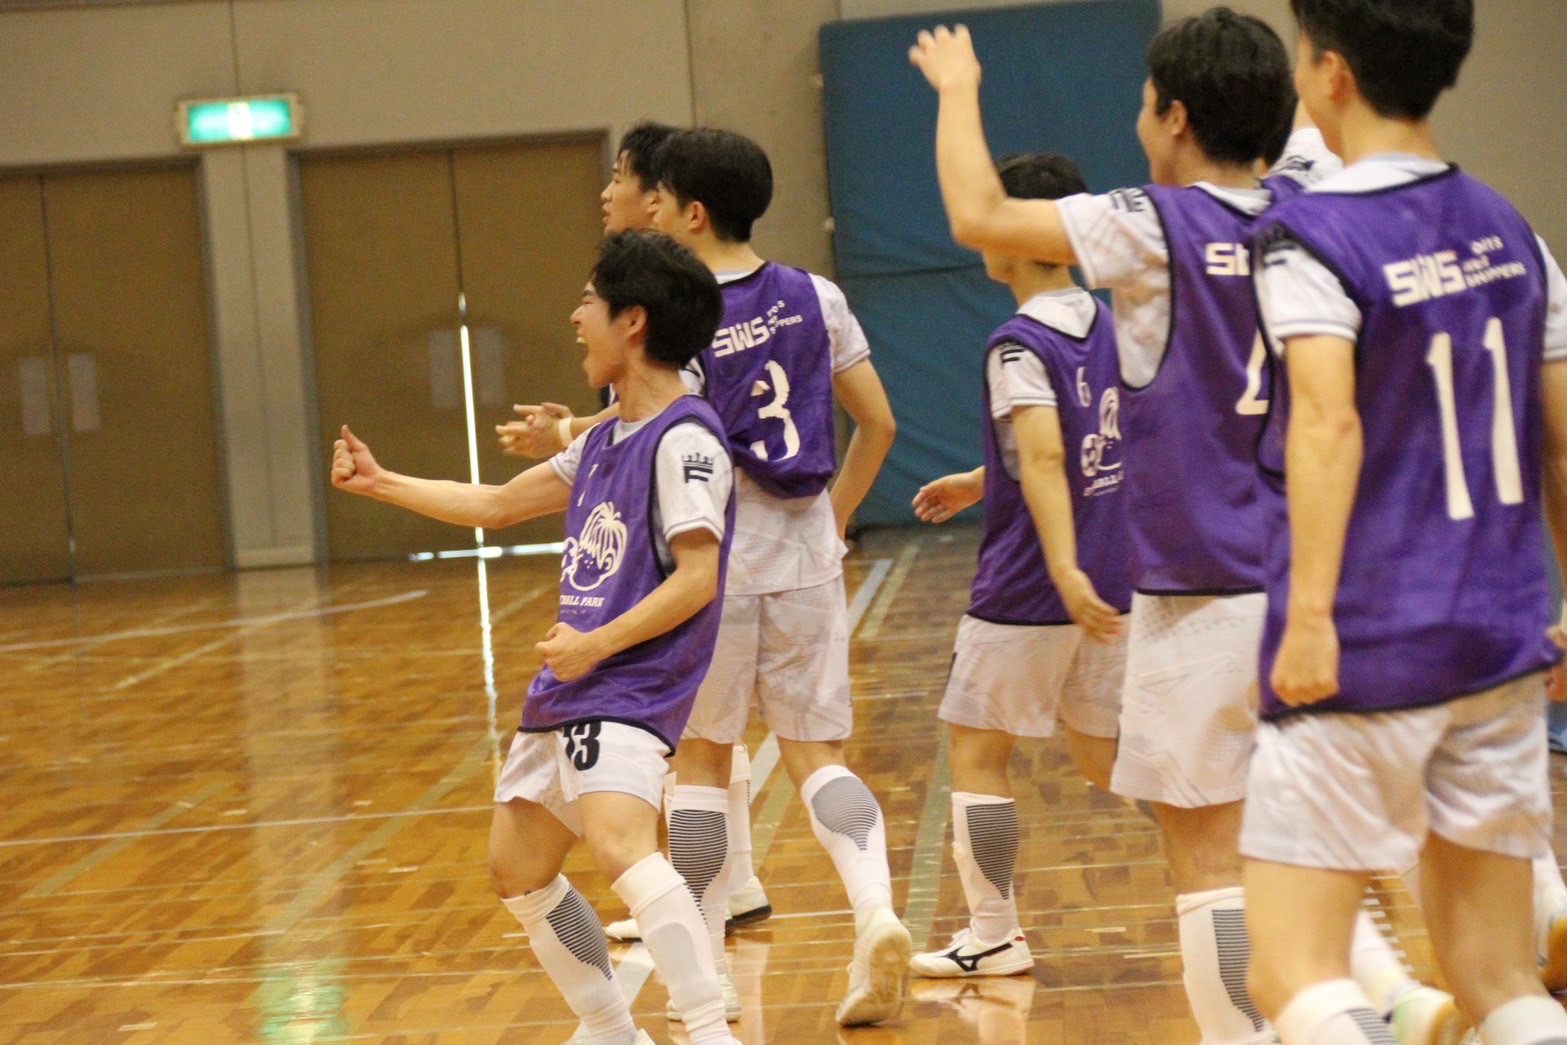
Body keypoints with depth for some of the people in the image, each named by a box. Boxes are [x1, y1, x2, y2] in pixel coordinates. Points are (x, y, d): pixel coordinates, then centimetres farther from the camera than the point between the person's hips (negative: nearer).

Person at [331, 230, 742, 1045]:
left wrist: (598, 644, -24)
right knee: (517, 872, 16)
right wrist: (380, 483, 29)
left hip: (631, 691, -10)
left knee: (620, 848, -31)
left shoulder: (684, 439, -13)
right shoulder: (605, 441, 15)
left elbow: (697, 578, -20)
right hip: (568, 686, 10)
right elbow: (496, 504, 26)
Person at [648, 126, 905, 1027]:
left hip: (716, 558, -4)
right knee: (815, 750, 9)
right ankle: (878, 913, -13)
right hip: (807, 557, 4)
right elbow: (879, 425, 6)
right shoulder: (815, 299, 3)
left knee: (702, 754, 10)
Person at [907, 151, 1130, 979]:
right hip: (1111, 584, 8)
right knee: (1102, 752, 16)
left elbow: (1044, 456, -29)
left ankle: (995, 935, 12)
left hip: (1027, 593, -8)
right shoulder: (1106, 325, 9)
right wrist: (982, 483, 31)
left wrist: (1064, 569, -38)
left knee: (977, 750, 7)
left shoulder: (1020, 344, -16)